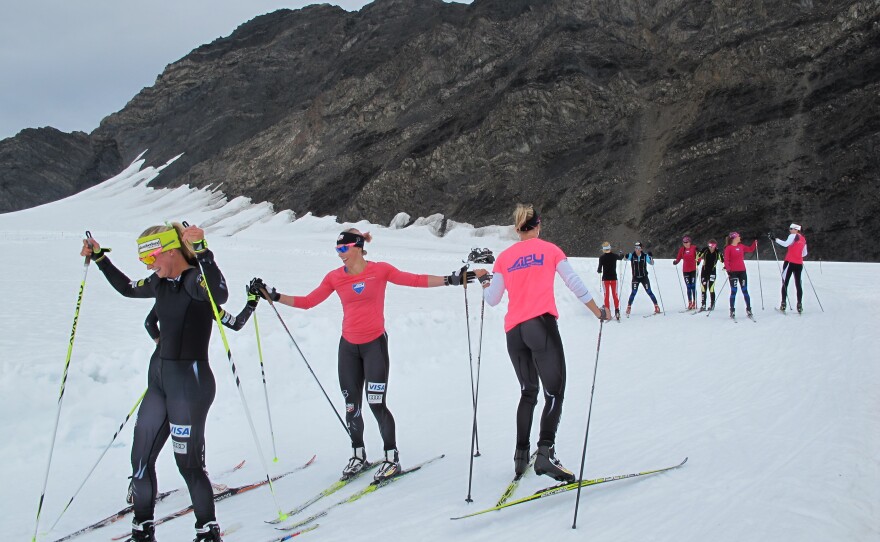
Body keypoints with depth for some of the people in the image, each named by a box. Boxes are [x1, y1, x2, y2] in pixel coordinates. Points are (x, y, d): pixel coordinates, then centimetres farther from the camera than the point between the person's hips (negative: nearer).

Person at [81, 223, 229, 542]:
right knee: (140, 459, 13)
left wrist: (201, 251, -48)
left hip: (191, 381, -9)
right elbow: (127, 288, 29)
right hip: (159, 378, 9)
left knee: (189, 463, -1)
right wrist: (99, 258, 25)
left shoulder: (196, 280, -16)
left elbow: (220, 294, -40)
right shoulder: (162, 283, 9)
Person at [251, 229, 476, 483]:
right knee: (351, 405, 8)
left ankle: (392, 458, 8)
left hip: (374, 344, -3)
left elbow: (416, 280, -11)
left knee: (376, 404, -8)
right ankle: (358, 456, 26)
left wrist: (451, 280, -20)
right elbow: (307, 301, 1)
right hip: (348, 346, 3)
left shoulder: (380, 270, -8)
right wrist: (273, 295, -5)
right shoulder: (334, 277, 0)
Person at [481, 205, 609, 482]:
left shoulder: (504, 257, 13)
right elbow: (575, 284, 5)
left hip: (514, 331, 4)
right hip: (541, 324, -4)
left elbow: (492, 299, 11)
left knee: (528, 392, 18)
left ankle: (521, 454, 15)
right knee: (554, 392, -4)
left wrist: (484, 281, 32)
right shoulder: (550, 250, 7)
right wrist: (599, 312, 15)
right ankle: (546, 452, -22)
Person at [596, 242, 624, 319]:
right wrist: (621, 253, 43)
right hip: (614, 278, 2)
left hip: (605, 278, -2)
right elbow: (621, 257, 21)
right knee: (615, 294, 8)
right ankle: (617, 311, 1)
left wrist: (598, 270, 16)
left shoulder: (601, 257, -10)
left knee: (606, 295, 3)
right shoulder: (614, 256, -3)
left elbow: (599, 269, -8)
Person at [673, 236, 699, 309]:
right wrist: (675, 262, -13)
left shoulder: (694, 248, -5)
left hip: (693, 269, -3)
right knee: (688, 287, 4)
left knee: (693, 286, -5)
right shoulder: (681, 249, 4)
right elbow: (678, 258, 6)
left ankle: (694, 302, 2)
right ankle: (690, 303, 8)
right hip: (685, 270, 3)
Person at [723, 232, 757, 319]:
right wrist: (728, 269, -21)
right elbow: (726, 260, -11)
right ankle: (732, 311, 2)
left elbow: (750, 249, 28)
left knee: (745, 290, 5)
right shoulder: (728, 248, -5)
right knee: (733, 291, -3)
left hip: (742, 271, 5)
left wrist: (755, 242, 21)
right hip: (733, 272, -5)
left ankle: (748, 309, 9)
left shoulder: (741, 246, 12)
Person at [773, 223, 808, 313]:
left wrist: (775, 239, -19)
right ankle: (799, 305, 2)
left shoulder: (793, 236, -5)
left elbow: (786, 244, -21)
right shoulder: (803, 239, 15)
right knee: (798, 284, 8)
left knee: (785, 283, -1)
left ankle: (783, 304, -6)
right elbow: (804, 253, 21)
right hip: (799, 264, 6)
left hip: (790, 262, -6)